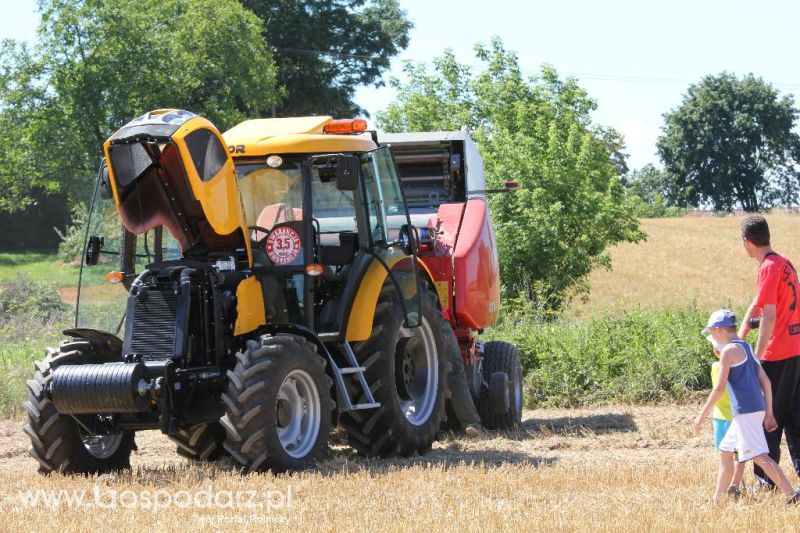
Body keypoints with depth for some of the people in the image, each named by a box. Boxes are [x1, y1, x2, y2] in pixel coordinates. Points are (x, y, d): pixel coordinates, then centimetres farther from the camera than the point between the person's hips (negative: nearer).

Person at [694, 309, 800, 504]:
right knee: (725, 451, 17)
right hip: (757, 408, 10)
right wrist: (769, 413, 17)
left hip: (745, 411, -10)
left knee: (759, 456, -13)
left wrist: (702, 415, -7)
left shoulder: (729, 351, -9)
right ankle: (717, 500, 21)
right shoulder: (747, 348, 18)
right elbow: (765, 381, 15)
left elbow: (719, 387, -13)